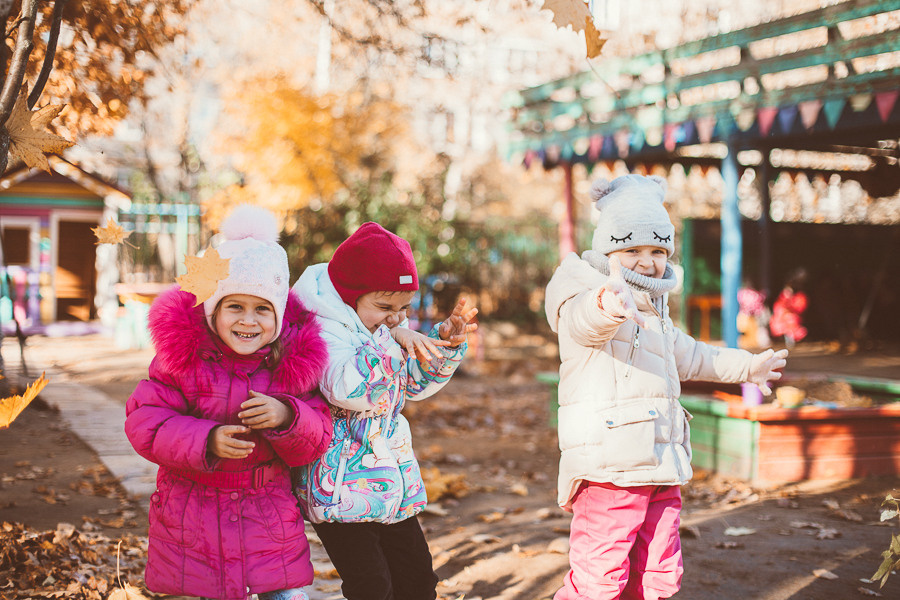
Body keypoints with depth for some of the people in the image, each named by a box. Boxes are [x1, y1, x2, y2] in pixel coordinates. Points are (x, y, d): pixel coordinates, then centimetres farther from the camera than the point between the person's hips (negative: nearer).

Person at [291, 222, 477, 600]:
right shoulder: (322, 331, -18)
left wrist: (445, 340, 4)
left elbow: (416, 382, 20)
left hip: (392, 481, 9)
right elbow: (349, 389, -35)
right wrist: (391, 342, -31)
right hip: (341, 489, -8)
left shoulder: (389, 329, 8)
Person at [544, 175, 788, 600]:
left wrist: (746, 366, 53)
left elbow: (686, 356, 41)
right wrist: (608, 305, -58)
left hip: (660, 469, 9)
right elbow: (584, 320, -33)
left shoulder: (654, 314, 23)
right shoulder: (583, 293, -7)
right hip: (607, 467, -9)